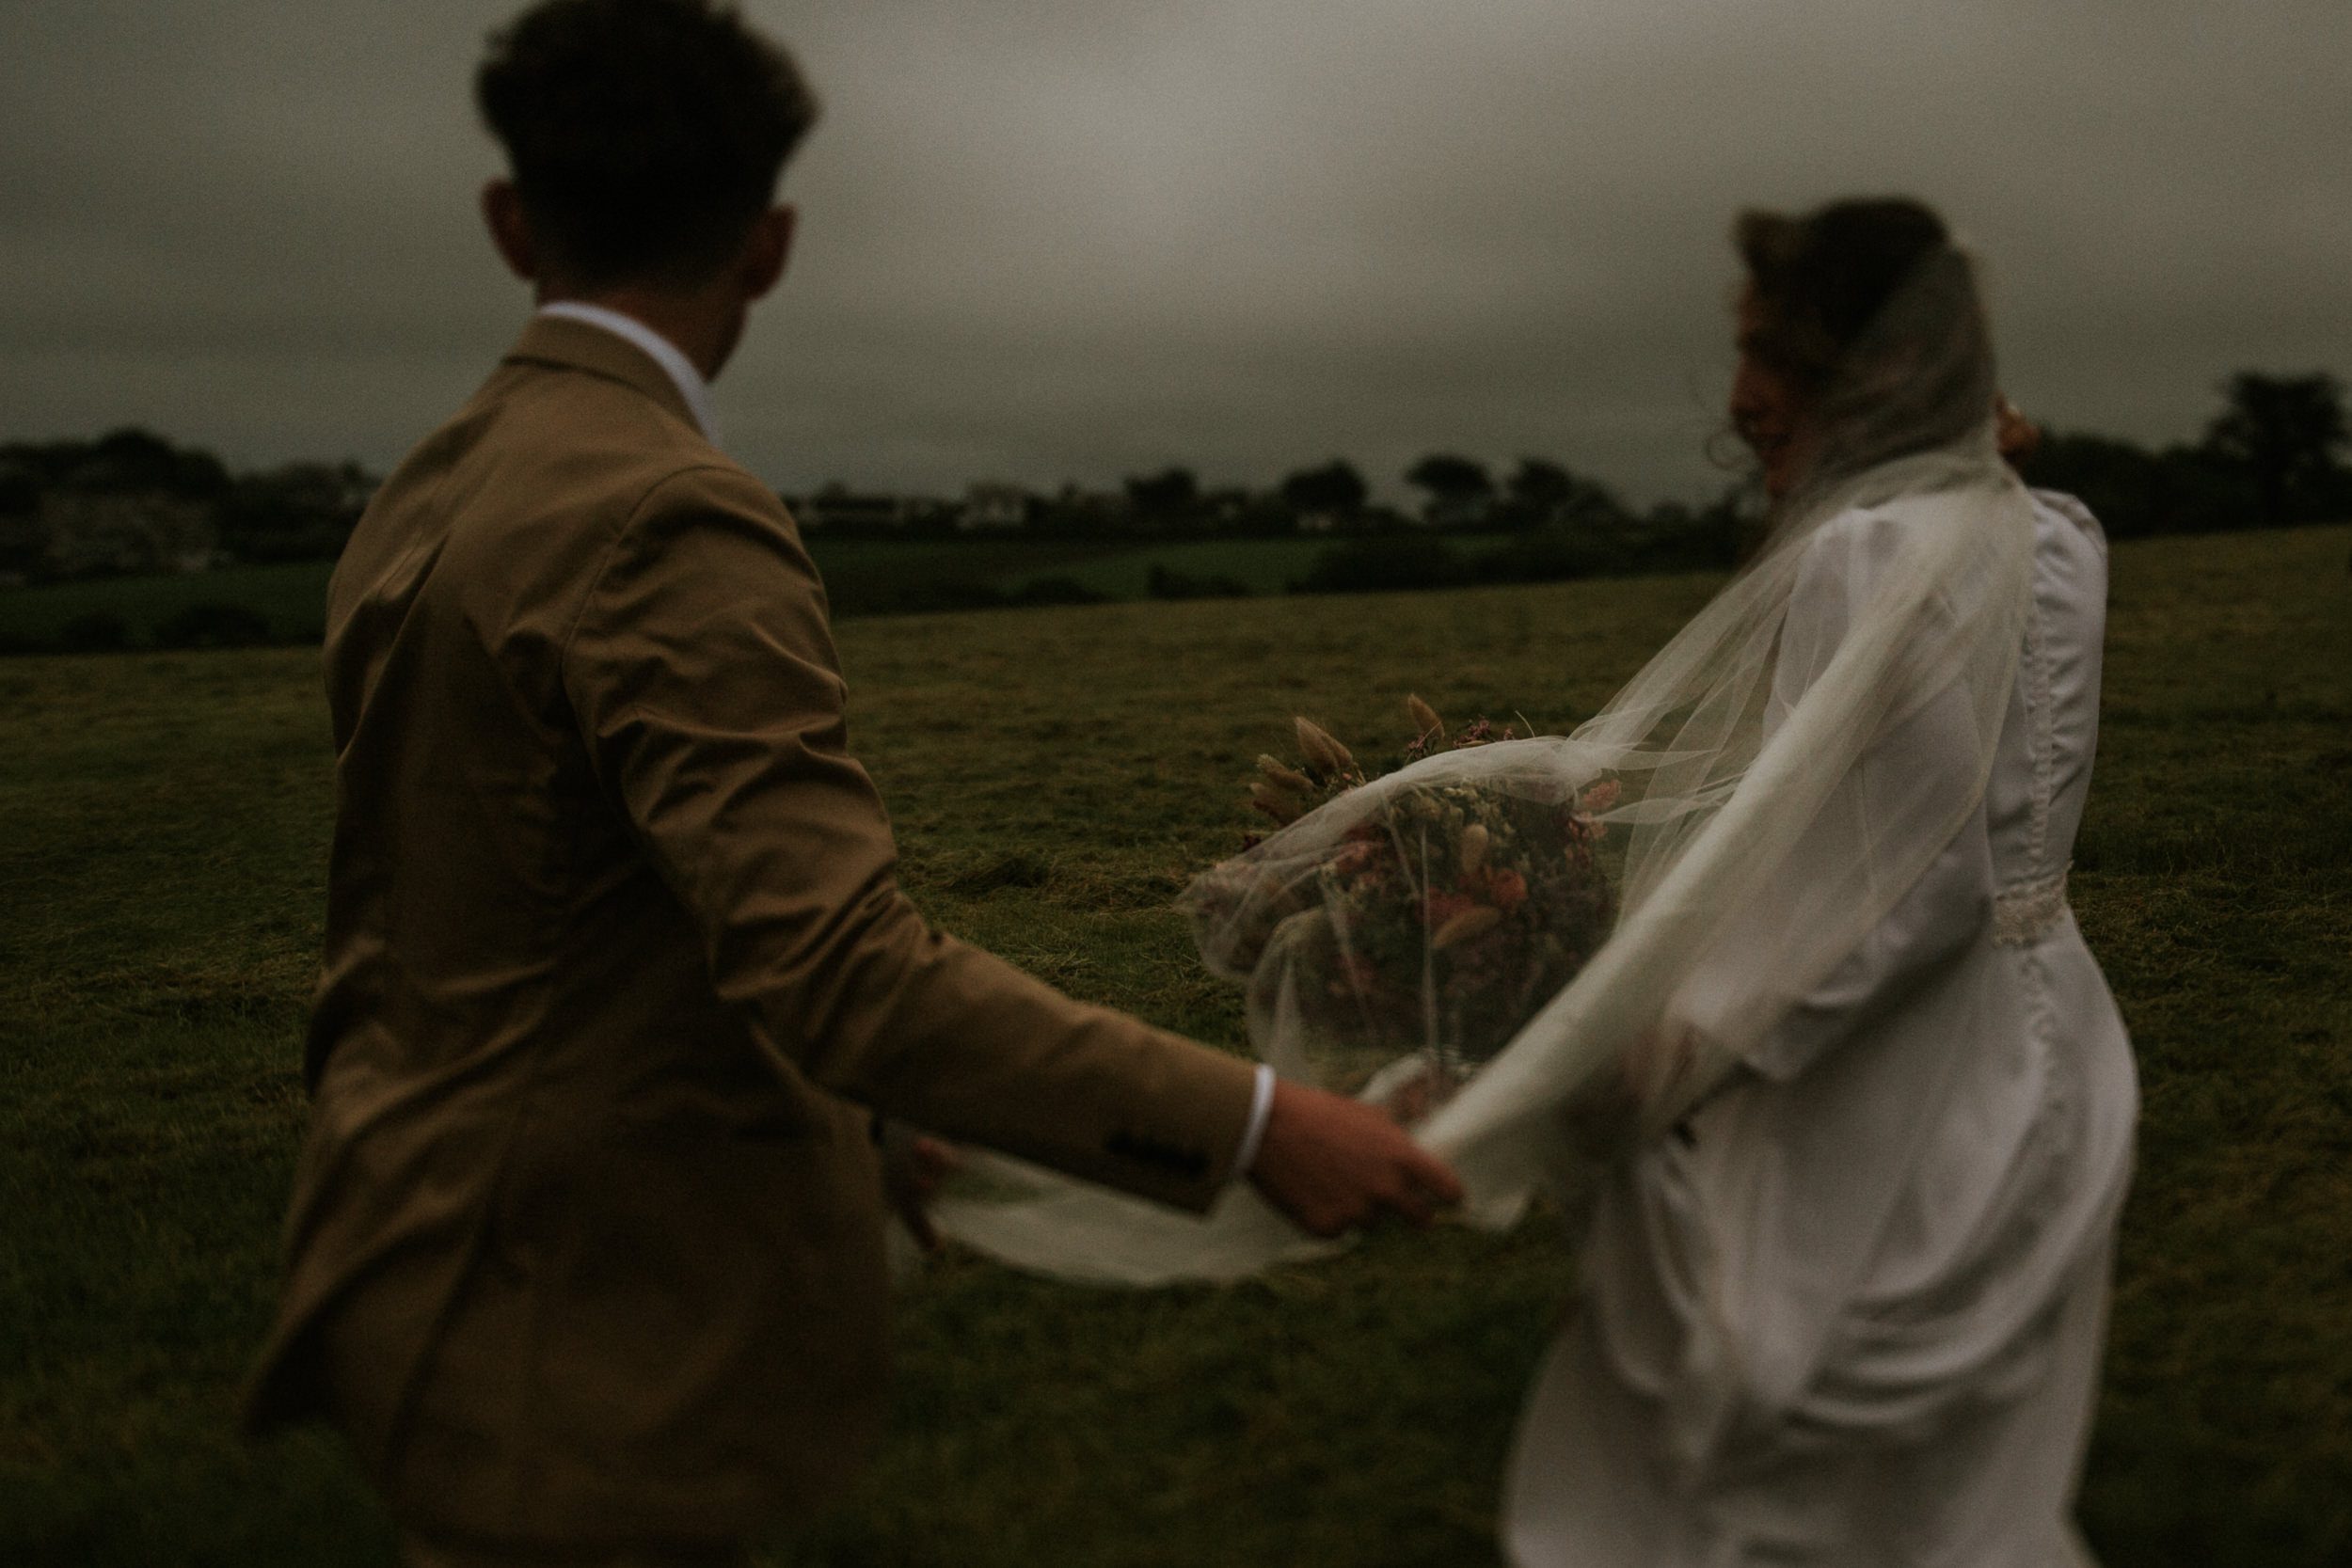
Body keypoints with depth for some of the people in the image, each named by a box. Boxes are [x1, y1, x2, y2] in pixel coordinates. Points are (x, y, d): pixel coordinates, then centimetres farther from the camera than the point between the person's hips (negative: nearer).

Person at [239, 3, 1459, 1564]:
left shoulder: (421, 506, 7)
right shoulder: (666, 521, -23)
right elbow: (847, 973, -31)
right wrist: (1253, 1125, -27)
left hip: (459, 1248, 9)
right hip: (592, 1333, -9)